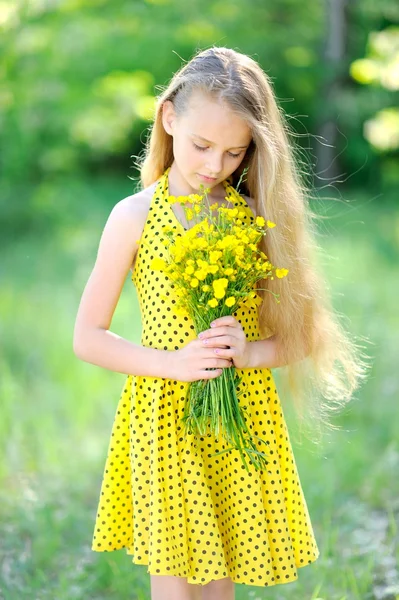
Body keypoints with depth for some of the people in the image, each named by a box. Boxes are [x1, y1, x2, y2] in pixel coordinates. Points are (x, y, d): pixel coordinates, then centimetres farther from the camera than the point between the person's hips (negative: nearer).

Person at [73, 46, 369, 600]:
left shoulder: (259, 216, 2)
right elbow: (88, 338, -2)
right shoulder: (135, 217, -4)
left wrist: (250, 353, -15)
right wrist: (175, 363, -15)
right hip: (164, 418, -2)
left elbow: (304, 334, 5)